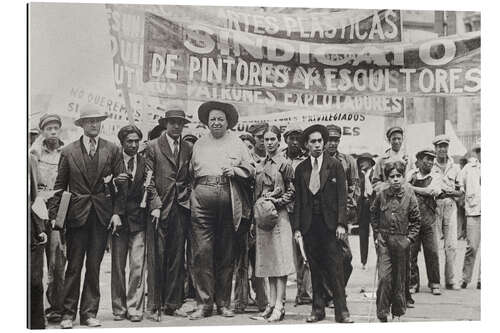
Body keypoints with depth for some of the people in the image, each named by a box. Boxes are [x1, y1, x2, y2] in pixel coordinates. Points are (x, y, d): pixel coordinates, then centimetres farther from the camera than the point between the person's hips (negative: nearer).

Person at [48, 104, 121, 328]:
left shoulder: (112, 150, 6)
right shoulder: (68, 152, 5)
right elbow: (60, 186, 6)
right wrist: (53, 215, 0)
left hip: (102, 215, 1)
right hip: (77, 214, -1)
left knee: (94, 266, 6)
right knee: (74, 266, 1)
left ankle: (89, 312, 14)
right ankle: (68, 313, 9)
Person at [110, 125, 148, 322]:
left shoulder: (145, 163, 6)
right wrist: (115, 182, -15)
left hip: (138, 219, 0)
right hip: (118, 218, 0)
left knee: (137, 266, -5)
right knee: (117, 267, 6)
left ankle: (134, 309, 2)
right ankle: (119, 308, 16)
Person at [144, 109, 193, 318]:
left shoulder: (188, 149, 14)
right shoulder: (153, 147, 3)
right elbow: (149, 180, -2)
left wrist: (188, 199, 3)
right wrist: (155, 205, -10)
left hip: (181, 208, 3)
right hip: (160, 207, -3)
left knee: (177, 258, 5)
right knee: (157, 257, -4)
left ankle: (173, 304, 11)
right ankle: (155, 303, 4)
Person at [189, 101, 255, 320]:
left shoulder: (237, 143, 15)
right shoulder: (199, 144, 18)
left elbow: (251, 169, 12)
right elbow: (190, 172, 17)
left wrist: (235, 170, -6)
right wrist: (191, 192, 3)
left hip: (229, 201, 0)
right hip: (202, 198, 0)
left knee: (226, 253, 5)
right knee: (202, 252, -7)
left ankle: (223, 303, 13)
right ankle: (204, 303, -2)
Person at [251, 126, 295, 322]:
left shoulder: (284, 164, -3)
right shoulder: (260, 166, 14)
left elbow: (292, 192, -3)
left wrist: (276, 202, -15)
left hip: (278, 215, -6)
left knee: (280, 259, -7)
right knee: (267, 260, 8)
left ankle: (279, 306, -7)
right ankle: (272, 303, 14)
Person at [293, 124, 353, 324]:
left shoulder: (335, 166, 3)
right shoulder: (300, 169, 10)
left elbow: (342, 196, -1)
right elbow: (298, 200, 10)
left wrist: (341, 223, -10)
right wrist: (297, 228, 3)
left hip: (330, 223, -2)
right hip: (309, 224, 3)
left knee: (335, 268, -5)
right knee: (315, 269, 6)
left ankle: (341, 311, 0)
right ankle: (318, 309, 14)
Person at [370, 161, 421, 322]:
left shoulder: (409, 195, -4)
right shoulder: (381, 195, -1)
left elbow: (416, 220, 4)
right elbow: (373, 214, 14)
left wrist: (409, 238, -4)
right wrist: (376, 235, 8)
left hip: (401, 241, 0)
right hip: (383, 240, 0)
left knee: (399, 278, 9)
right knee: (384, 277, -7)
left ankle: (398, 312, 24)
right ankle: (382, 313, 1)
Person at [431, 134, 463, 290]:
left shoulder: (455, 168, 14)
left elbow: (460, 191, 16)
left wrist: (452, 192, -4)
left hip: (450, 206, 3)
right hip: (434, 206, -3)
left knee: (451, 245, -1)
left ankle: (450, 280, 6)